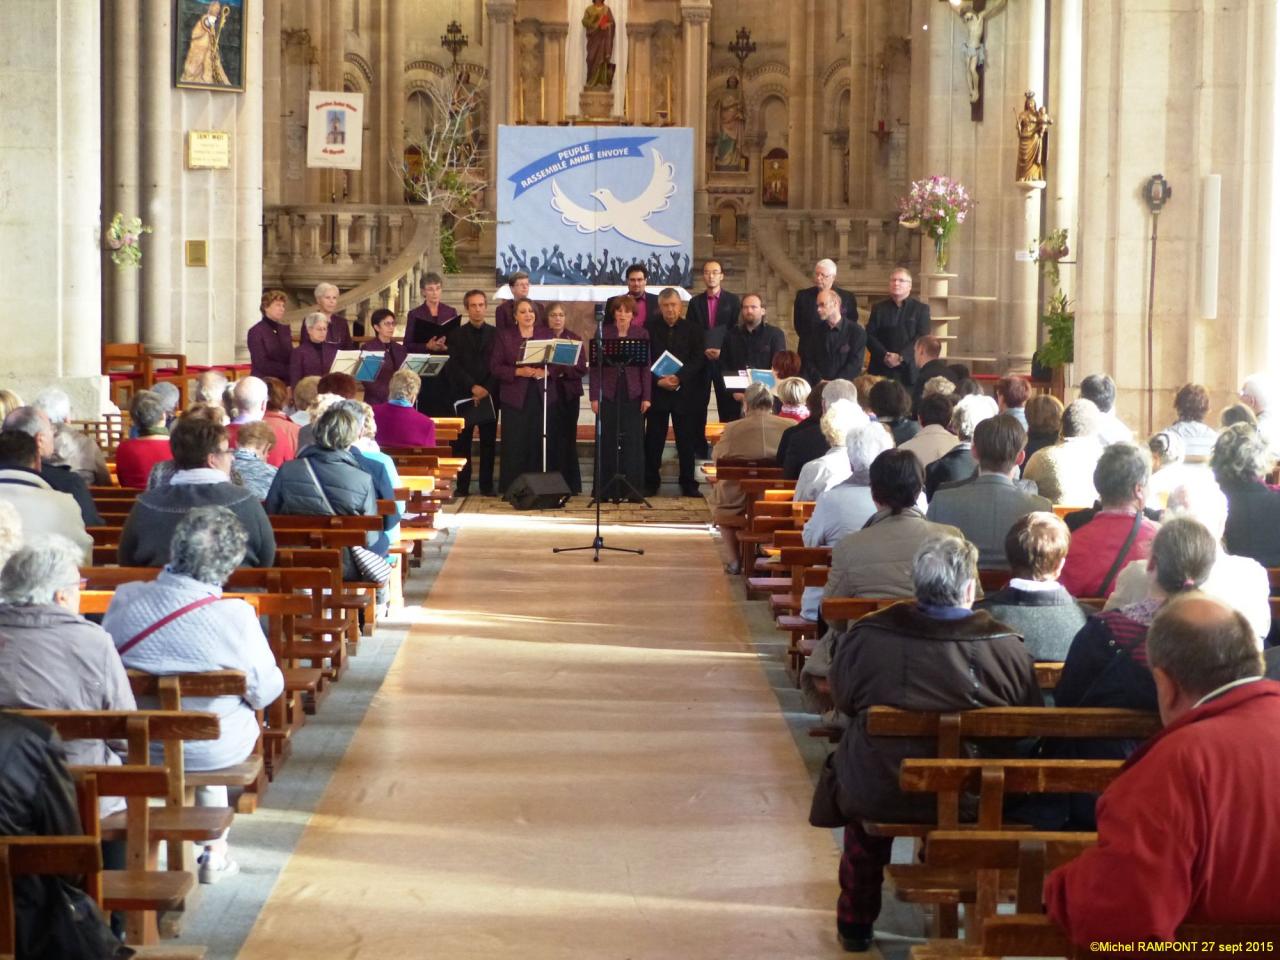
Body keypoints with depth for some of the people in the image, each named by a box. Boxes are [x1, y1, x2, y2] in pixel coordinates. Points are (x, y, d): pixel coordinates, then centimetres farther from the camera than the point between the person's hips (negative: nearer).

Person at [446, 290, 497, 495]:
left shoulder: (495, 334, 8)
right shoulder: (457, 335, 7)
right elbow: (454, 367, -1)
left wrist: (487, 390, -11)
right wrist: (473, 387, -13)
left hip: (489, 395, 1)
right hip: (463, 395, -1)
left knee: (488, 441, 2)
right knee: (462, 442, -2)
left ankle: (487, 486, 6)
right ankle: (462, 485, 2)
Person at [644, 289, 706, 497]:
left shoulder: (693, 330, 5)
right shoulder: (650, 330, 6)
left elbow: (698, 360, -3)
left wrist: (678, 377, -16)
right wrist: (658, 381, -13)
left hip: (684, 392, 0)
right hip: (657, 392, 0)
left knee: (687, 440, 2)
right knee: (654, 440, 1)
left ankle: (688, 484, 8)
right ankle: (650, 483, 8)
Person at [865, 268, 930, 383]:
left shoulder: (921, 309, 7)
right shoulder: (879, 308, 14)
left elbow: (923, 337, -4)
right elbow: (869, 335, 4)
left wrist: (901, 357, -15)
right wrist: (885, 355, -13)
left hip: (909, 370, -2)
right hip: (881, 370, 2)